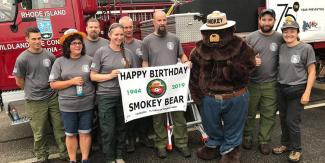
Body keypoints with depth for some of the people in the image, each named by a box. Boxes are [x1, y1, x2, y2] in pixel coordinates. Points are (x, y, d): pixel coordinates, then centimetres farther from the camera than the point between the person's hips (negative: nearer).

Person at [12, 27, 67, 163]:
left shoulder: (50, 55, 2)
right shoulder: (22, 58, -7)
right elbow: (19, 81, 1)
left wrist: (51, 89, 10)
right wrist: (34, 90, 8)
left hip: (53, 97, 3)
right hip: (35, 101, -3)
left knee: (59, 127, 9)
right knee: (39, 132, 8)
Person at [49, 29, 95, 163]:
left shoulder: (89, 60, 1)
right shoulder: (59, 62, -2)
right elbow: (53, 84, -5)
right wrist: (72, 81, -15)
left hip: (87, 104, 1)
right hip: (67, 106, 0)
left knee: (85, 133, 11)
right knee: (70, 134, 13)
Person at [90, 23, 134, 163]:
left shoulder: (127, 53, 6)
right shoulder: (101, 52, -5)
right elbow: (93, 76, -6)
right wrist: (109, 75, -19)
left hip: (123, 95, 4)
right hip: (106, 96, -3)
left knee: (121, 127, 14)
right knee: (108, 130, 4)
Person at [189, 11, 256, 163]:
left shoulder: (239, 45, -8)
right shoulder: (200, 49, -3)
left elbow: (249, 66, -8)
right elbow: (194, 74, 0)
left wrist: (230, 69, -21)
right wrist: (196, 94, -2)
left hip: (235, 98, -1)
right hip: (208, 98, 2)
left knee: (233, 127, 18)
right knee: (211, 126, 23)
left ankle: (230, 150, 41)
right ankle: (214, 144, 50)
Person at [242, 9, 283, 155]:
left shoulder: (280, 38, 2)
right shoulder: (250, 37, -1)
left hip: (271, 84, 1)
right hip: (251, 83, -1)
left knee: (269, 115, 8)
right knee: (249, 113, 11)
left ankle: (264, 141, 24)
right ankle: (247, 136, 31)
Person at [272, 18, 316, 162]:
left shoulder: (306, 48, -10)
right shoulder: (281, 48, 3)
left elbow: (312, 72, -8)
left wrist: (307, 92, -12)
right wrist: (279, 84, 4)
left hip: (297, 90, -4)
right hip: (282, 89, 5)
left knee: (292, 121, 0)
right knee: (283, 119, 13)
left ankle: (296, 149, 21)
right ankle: (285, 144, 33)